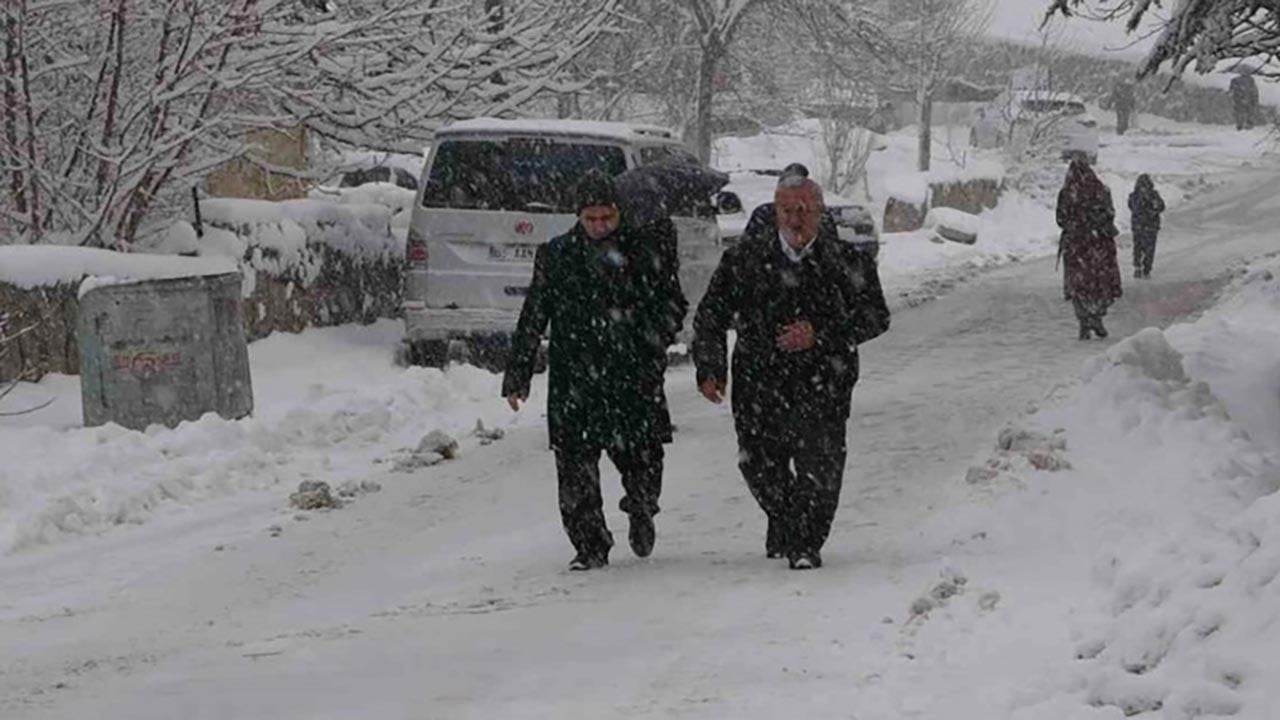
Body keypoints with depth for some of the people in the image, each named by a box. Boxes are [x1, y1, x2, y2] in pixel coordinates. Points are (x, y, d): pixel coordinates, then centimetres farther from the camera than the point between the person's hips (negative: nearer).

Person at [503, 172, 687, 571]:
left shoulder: (645, 253, 5)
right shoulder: (556, 256, 7)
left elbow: (674, 305, 14)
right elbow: (532, 319, 11)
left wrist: (654, 335, -5)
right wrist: (517, 375, 10)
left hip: (634, 377, 0)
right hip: (574, 380, 0)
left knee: (642, 459, 1)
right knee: (576, 466, -6)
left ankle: (641, 512, 34)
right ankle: (590, 546, 6)